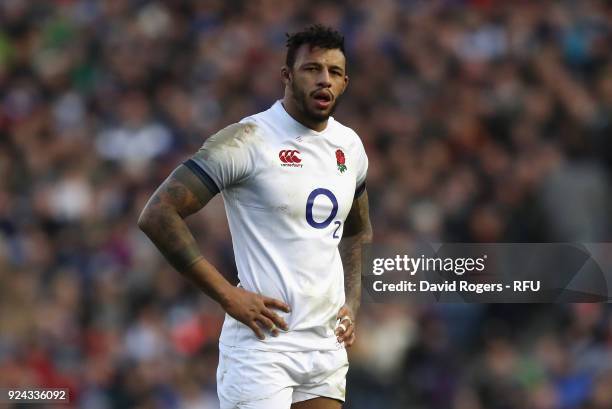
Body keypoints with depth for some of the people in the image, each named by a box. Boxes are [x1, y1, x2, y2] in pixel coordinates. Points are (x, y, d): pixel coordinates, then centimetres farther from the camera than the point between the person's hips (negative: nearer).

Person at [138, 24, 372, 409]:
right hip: (263, 345, -7)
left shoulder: (350, 147, 12)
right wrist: (228, 295, -15)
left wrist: (352, 303, 14)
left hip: (327, 345, 7)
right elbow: (158, 215, -14)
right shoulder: (247, 142, -10)